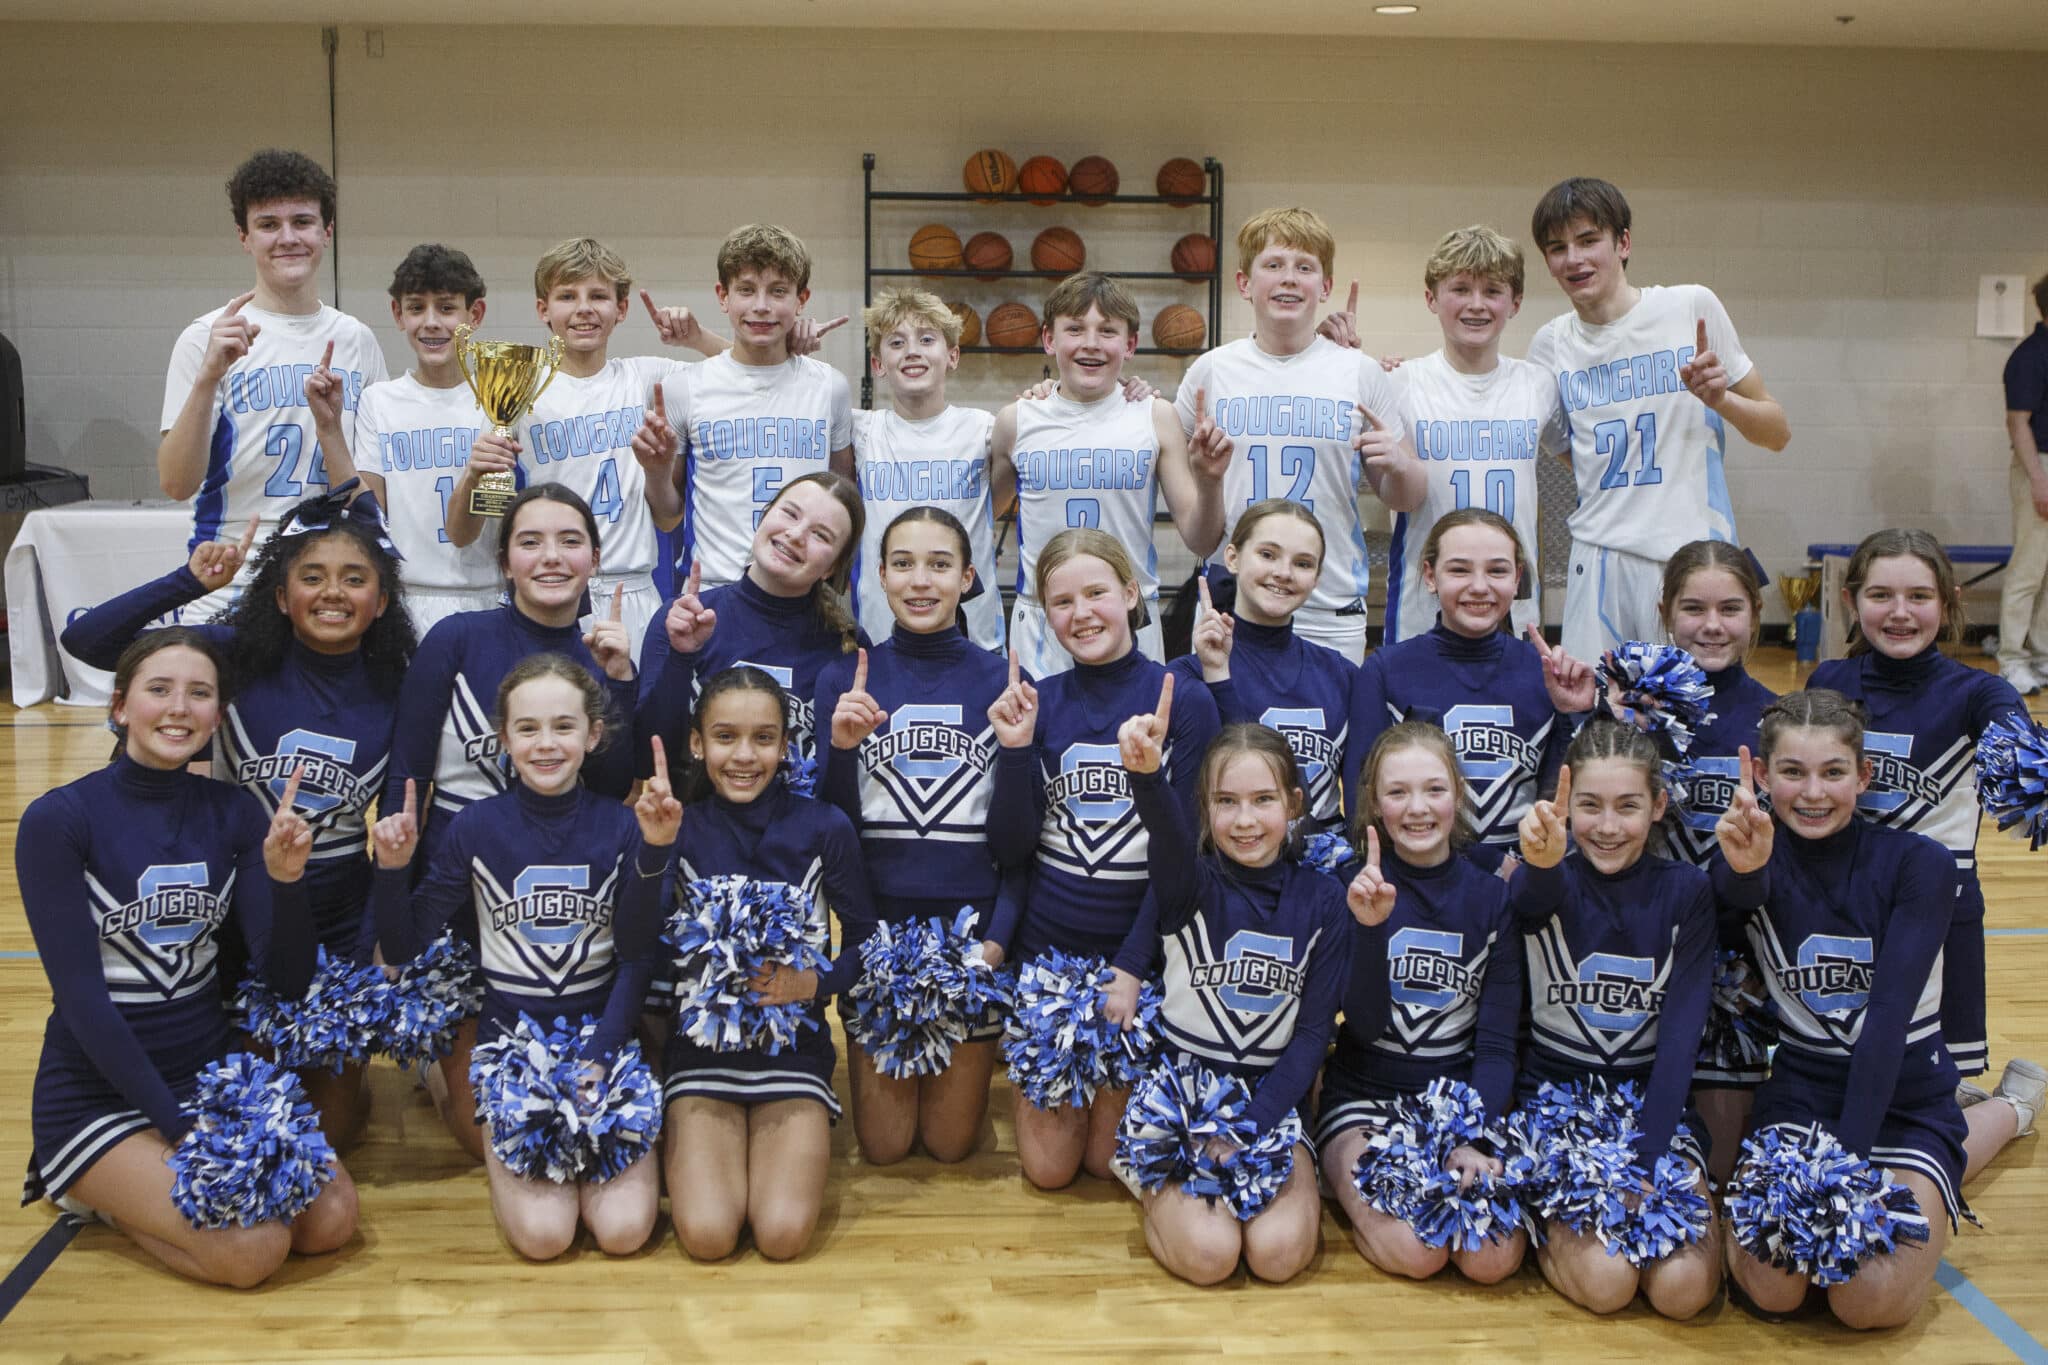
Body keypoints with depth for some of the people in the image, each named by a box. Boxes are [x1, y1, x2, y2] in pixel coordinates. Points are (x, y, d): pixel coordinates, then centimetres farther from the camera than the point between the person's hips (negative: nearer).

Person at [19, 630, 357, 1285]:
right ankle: (98, 1191, 5)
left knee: (331, 1219, -16)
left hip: (213, 1075, 5)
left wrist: (285, 879, -22)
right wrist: (180, 1125, -20)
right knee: (253, 1248, -23)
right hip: (97, 1095, -5)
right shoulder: (59, 820, -12)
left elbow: (288, 979, -3)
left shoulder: (234, 813, 1)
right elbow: (81, 996, -16)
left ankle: (132, 1189, 7)